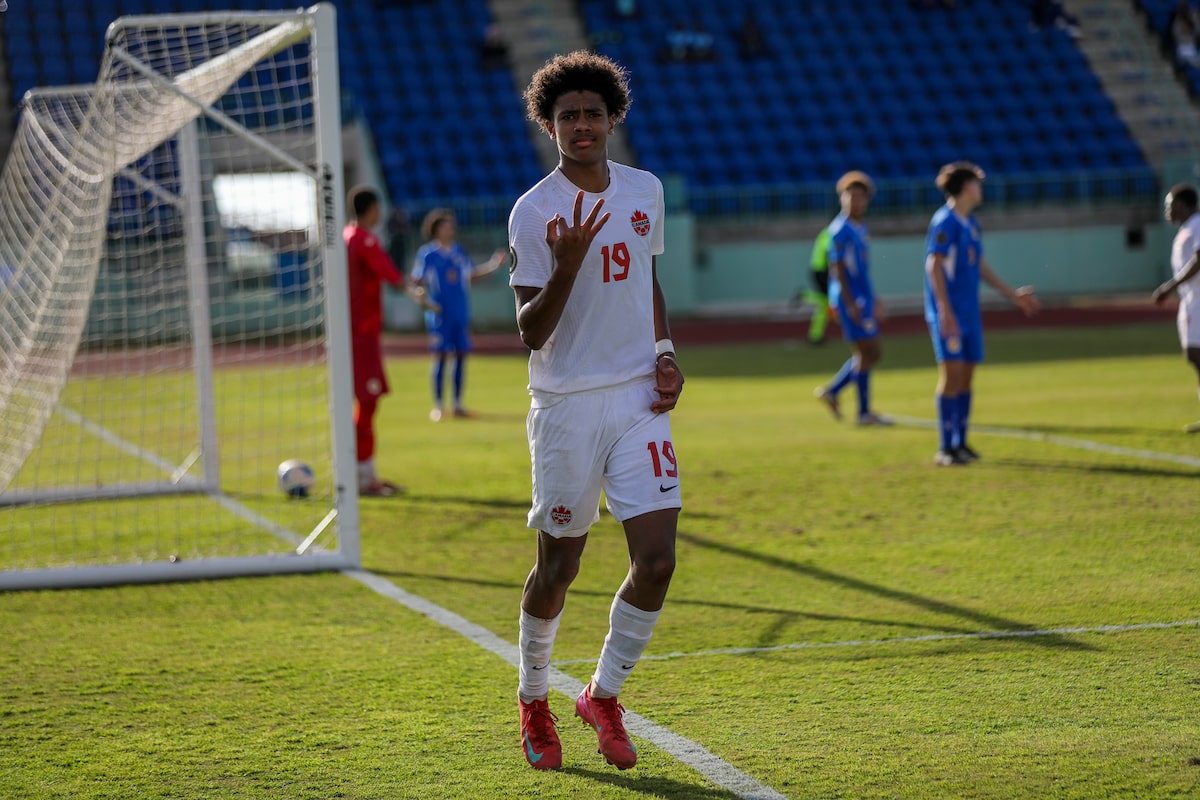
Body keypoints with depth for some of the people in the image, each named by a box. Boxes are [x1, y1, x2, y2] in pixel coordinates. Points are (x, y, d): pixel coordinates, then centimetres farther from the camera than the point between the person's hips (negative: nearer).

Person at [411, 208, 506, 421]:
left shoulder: (459, 252, 10)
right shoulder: (426, 253, -4)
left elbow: (472, 277, 16)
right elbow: (416, 281, -4)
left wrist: (493, 265, 7)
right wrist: (425, 299, -22)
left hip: (461, 313, 5)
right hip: (439, 314, -5)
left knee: (461, 355, 5)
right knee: (440, 357, -4)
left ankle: (458, 403, 14)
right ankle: (438, 405, 4)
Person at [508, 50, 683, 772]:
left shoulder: (646, 191, 6)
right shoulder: (533, 212, -9)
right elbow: (531, 332, -11)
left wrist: (665, 352, 7)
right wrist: (567, 266, -27)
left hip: (640, 400, 4)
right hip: (566, 406, -4)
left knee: (657, 560, -7)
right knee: (558, 568, 5)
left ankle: (604, 696, 13)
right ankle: (534, 699, 29)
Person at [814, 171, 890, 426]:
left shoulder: (860, 230, 16)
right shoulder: (841, 230, -12)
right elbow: (837, 269, -17)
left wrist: (873, 300, 24)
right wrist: (850, 303, -22)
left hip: (863, 299, 9)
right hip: (850, 300, -9)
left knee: (868, 354, 10)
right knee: (867, 353, -7)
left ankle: (832, 391, 17)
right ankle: (864, 412, -2)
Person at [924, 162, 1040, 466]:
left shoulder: (971, 225, 15)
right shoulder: (945, 221, -10)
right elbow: (934, 266, -16)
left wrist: (1014, 295, 26)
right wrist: (945, 311, -23)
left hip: (970, 313, 8)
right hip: (949, 314, -8)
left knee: (966, 375, 8)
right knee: (952, 373, -11)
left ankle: (960, 443, 14)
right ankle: (945, 448, -8)